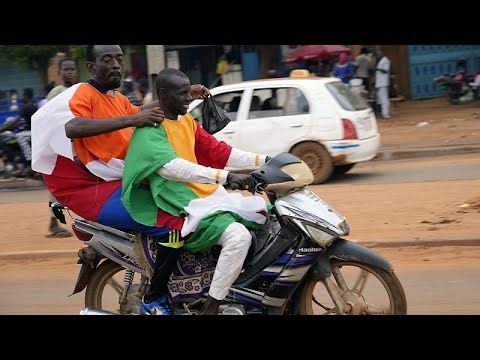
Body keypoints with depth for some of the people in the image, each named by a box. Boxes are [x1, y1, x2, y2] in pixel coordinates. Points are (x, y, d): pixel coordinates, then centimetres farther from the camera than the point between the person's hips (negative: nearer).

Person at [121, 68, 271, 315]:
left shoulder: (187, 121, 15)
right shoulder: (149, 129, -13)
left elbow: (216, 151, 15)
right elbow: (171, 167, -28)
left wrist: (263, 161, 3)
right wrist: (225, 177, -35)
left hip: (210, 195, 10)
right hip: (184, 206, -10)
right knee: (239, 236, -30)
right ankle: (210, 308, -23)